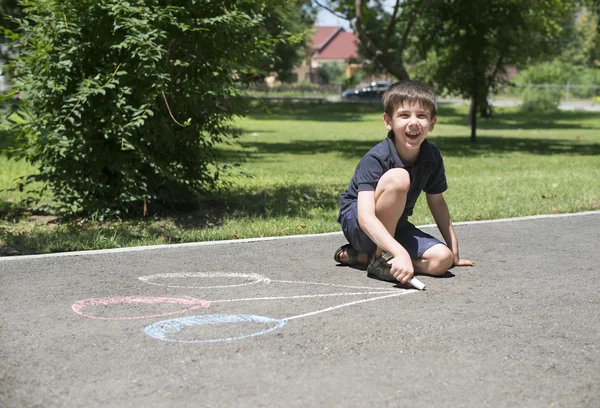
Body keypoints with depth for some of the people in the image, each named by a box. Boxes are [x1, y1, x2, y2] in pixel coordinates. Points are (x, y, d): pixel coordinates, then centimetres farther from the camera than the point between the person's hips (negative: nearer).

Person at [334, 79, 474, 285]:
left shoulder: (432, 156, -8)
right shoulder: (376, 159, -27)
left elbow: (437, 202, 9)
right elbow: (366, 218, -38)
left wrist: (454, 253, 10)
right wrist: (400, 252, -51)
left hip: (394, 227, 7)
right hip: (355, 223, -6)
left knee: (442, 260, -20)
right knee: (398, 177, -32)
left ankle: (360, 256, -4)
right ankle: (380, 258, -19)